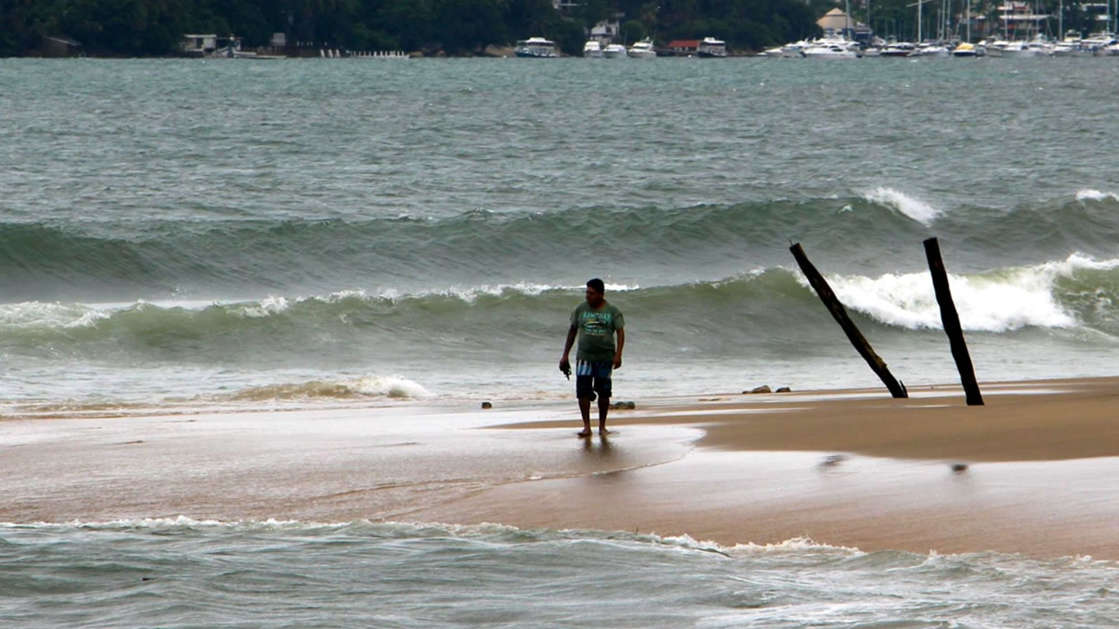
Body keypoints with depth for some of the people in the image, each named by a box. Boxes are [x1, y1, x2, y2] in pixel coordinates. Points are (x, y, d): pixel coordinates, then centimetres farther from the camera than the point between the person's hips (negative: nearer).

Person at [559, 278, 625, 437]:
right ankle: (586, 426, -6)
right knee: (583, 391, -10)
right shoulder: (581, 310, 6)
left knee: (604, 393, 5)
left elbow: (620, 333, -4)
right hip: (584, 357, 1)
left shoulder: (612, 312, 0)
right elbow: (572, 332, 12)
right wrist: (565, 356, 11)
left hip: (605, 357, -1)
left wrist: (618, 355, -18)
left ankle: (602, 426, 18)